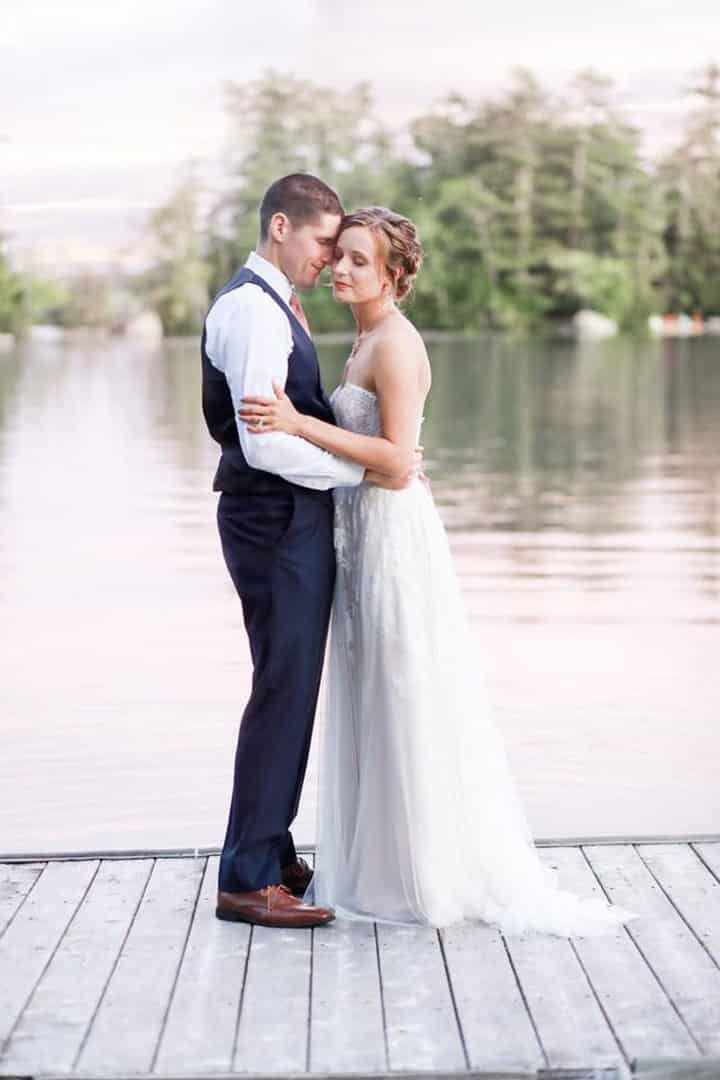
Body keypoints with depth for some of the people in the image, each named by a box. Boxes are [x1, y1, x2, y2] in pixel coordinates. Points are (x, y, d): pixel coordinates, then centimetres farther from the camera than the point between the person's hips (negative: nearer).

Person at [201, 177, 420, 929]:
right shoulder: (251, 310, -17)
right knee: (283, 691, -7)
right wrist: (366, 470, -20)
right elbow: (265, 444, -24)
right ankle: (247, 880, -1)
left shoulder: (271, 306, 17)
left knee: (289, 691, 16)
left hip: (290, 520, 11)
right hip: (277, 520, -11)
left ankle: (272, 857, 26)